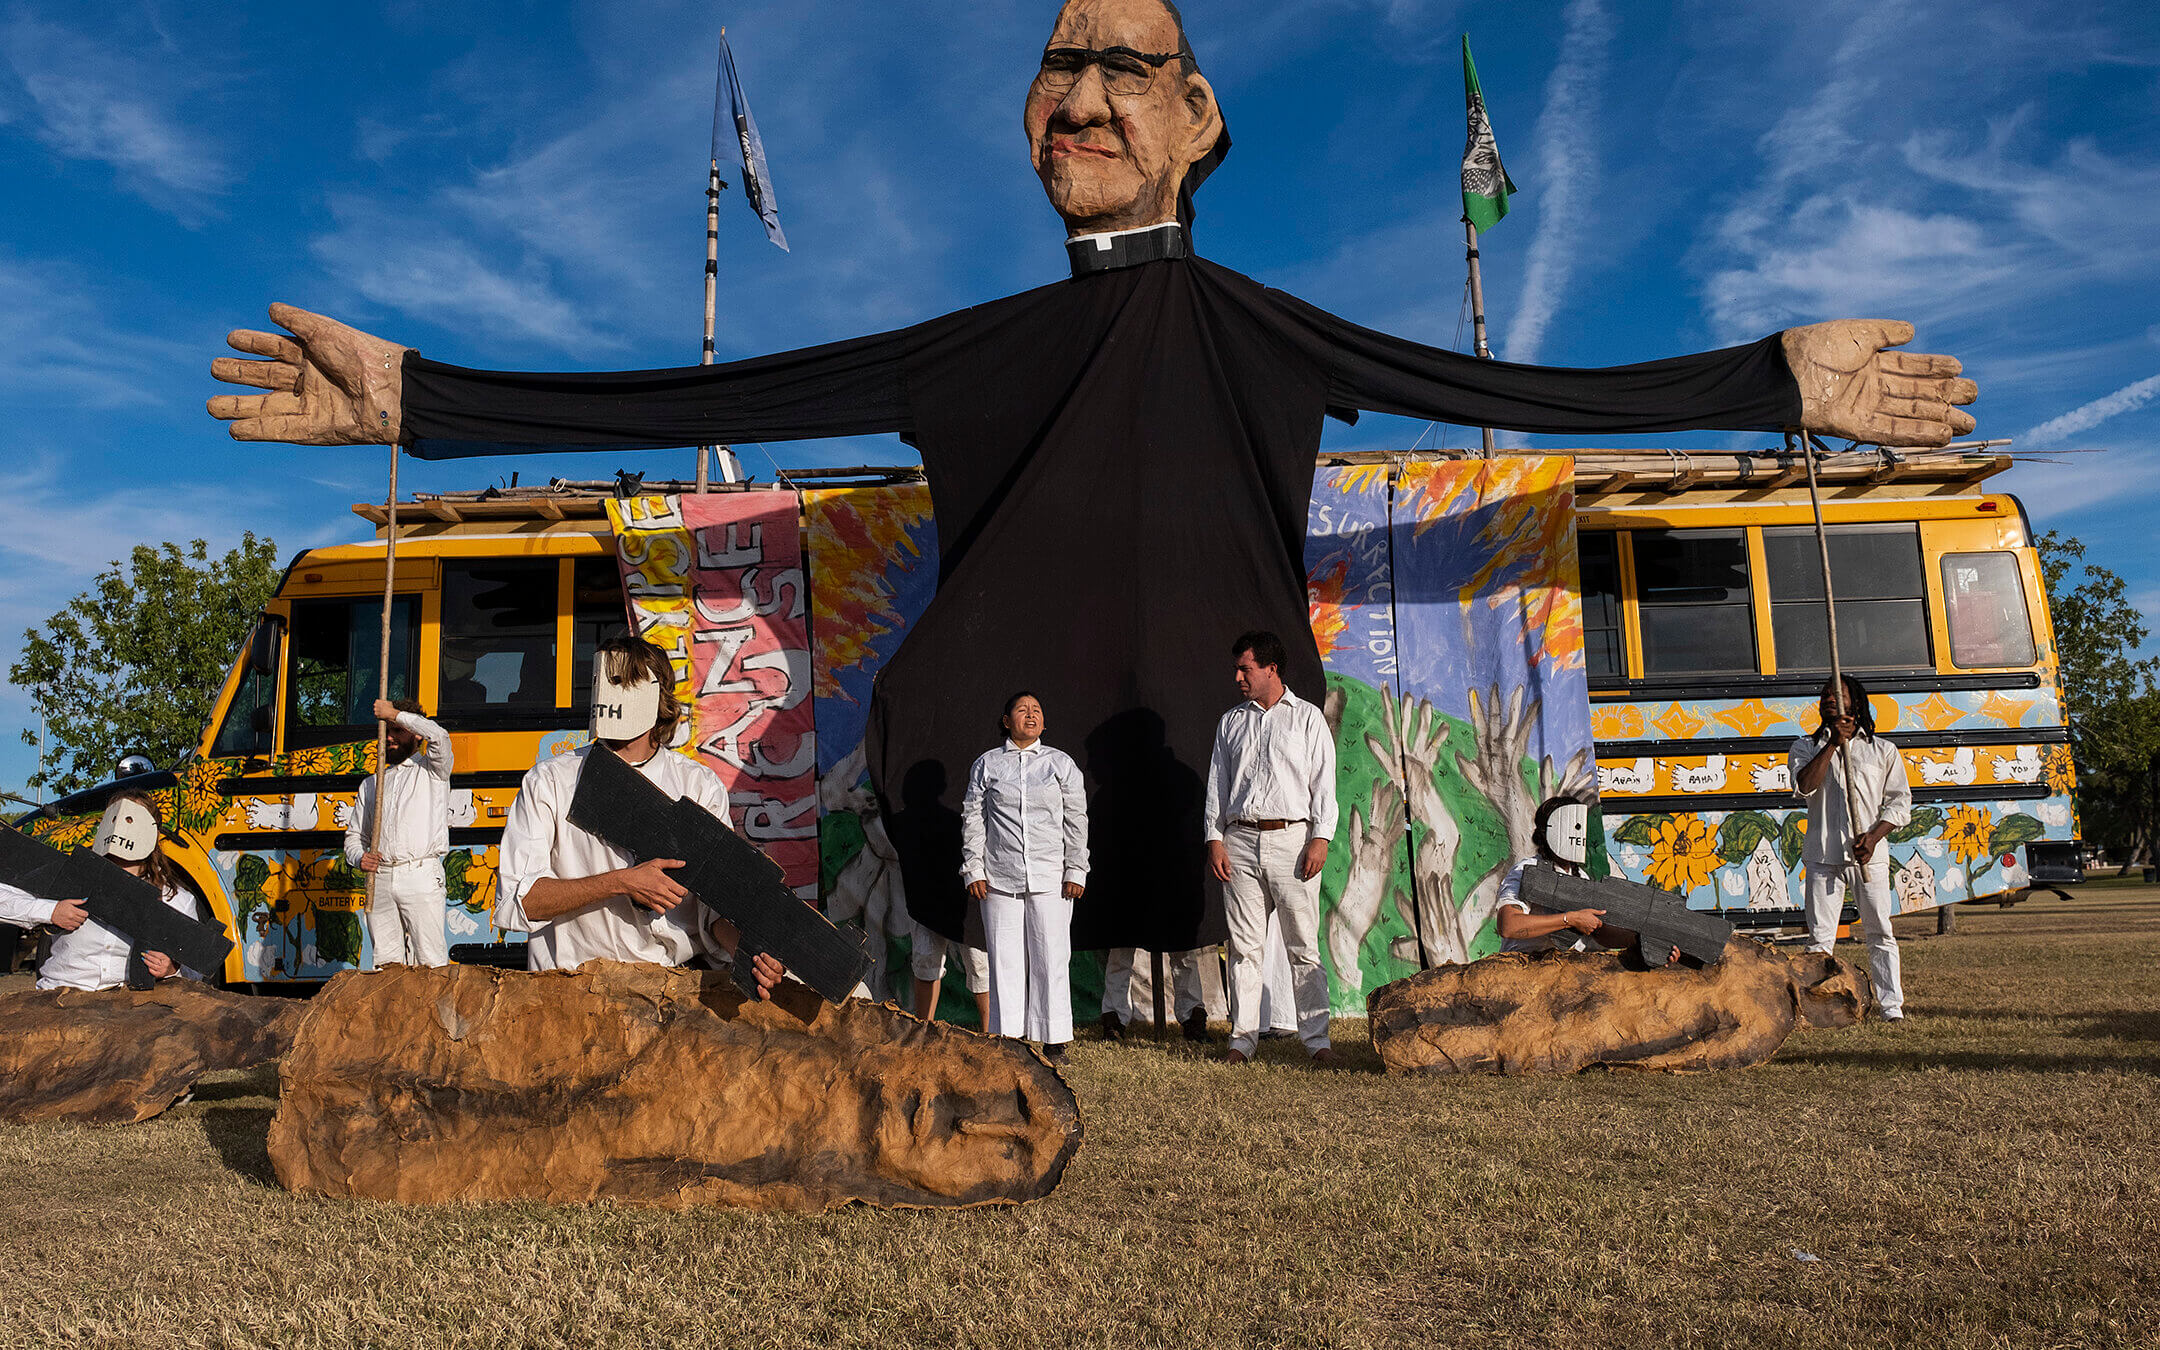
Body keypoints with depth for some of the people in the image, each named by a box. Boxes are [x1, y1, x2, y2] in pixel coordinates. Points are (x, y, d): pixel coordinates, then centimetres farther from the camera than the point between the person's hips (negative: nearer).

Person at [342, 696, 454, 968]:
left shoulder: (431, 770, 9)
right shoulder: (371, 784, 24)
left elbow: (438, 736, -14)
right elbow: (354, 834, 25)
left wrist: (394, 713, -3)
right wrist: (359, 858, 2)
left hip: (421, 877, -5)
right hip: (379, 880, 5)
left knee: (430, 965, -11)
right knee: (387, 962, 3)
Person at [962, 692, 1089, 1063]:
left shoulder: (1061, 763, 8)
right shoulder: (987, 764, 8)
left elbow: (1076, 819, 7)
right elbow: (973, 819, 8)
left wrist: (1076, 871, 1)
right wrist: (973, 869, 1)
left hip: (1050, 878, 0)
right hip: (999, 878, 0)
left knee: (1051, 958, -1)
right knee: (1005, 959, 2)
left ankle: (1054, 1040, 8)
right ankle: (1007, 1038, 11)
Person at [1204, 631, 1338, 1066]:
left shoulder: (1308, 717, 7)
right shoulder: (1230, 722, 16)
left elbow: (1324, 782, 3)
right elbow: (1217, 784, 14)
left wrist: (1321, 839, -8)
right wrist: (1214, 839, 3)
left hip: (1292, 839, -3)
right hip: (1240, 841, 3)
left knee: (1303, 945, -2)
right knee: (1245, 945, 4)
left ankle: (1316, 1038, 4)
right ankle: (1243, 1038, 10)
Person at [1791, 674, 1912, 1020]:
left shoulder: (1883, 750, 11)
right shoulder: (1805, 747, 11)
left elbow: (1900, 802, 7)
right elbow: (1804, 785, -9)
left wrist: (1873, 836, -8)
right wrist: (1833, 744, -13)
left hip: (1870, 855, 0)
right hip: (1824, 856, 0)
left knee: (1880, 933, 1)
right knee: (1820, 936, -1)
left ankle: (1891, 1004, 8)